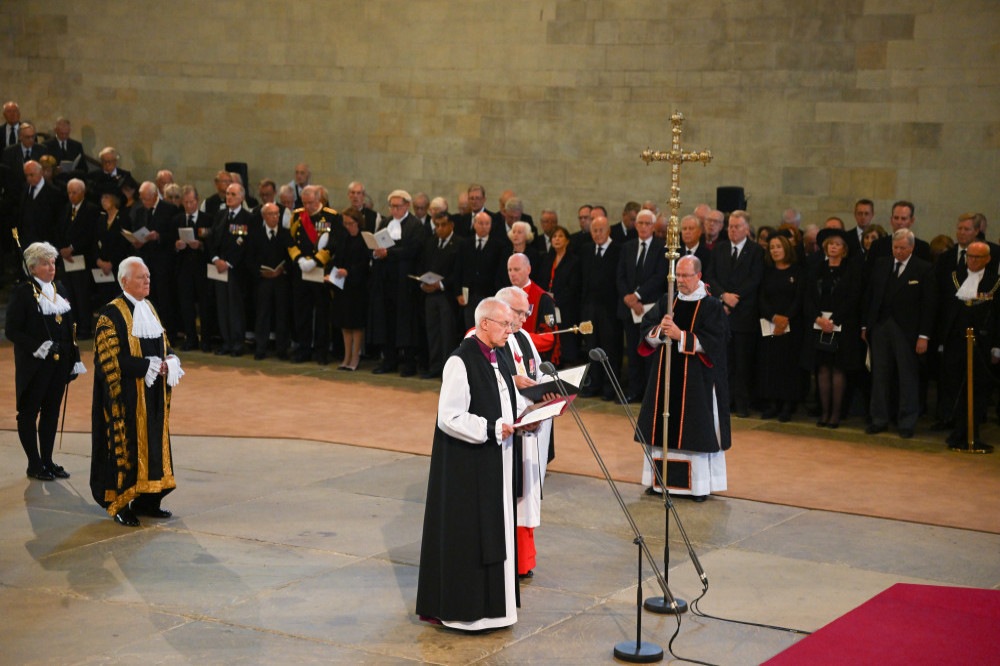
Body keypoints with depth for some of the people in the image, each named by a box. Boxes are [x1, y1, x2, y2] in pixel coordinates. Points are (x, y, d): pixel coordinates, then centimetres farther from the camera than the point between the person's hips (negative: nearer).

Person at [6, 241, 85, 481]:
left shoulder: (59, 289, 11)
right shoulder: (22, 293, -10)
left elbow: (69, 327, 14)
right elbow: (12, 331, -13)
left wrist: (75, 359, 10)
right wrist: (36, 348, -22)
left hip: (59, 363, 6)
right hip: (34, 365, -6)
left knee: (52, 411, 12)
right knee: (29, 413, 3)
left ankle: (47, 460, 21)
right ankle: (34, 464, 12)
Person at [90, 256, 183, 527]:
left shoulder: (148, 309, 13)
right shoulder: (111, 313, -11)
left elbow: (164, 344, 18)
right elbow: (113, 358, -18)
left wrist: (170, 361, -4)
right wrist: (149, 366, -20)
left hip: (154, 393, 8)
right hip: (128, 396, -8)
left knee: (154, 442, 9)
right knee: (127, 443, -4)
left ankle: (146, 500, 18)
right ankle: (120, 505, 4)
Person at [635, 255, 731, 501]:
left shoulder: (712, 307, -5)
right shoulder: (666, 302, 8)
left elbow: (710, 343, -14)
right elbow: (647, 333, 4)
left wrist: (680, 336, -23)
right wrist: (660, 330, -18)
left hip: (697, 379, -4)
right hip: (666, 376, 4)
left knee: (697, 428, -2)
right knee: (663, 426, 7)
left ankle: (700, 484, 5)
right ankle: (661, 480, 17)